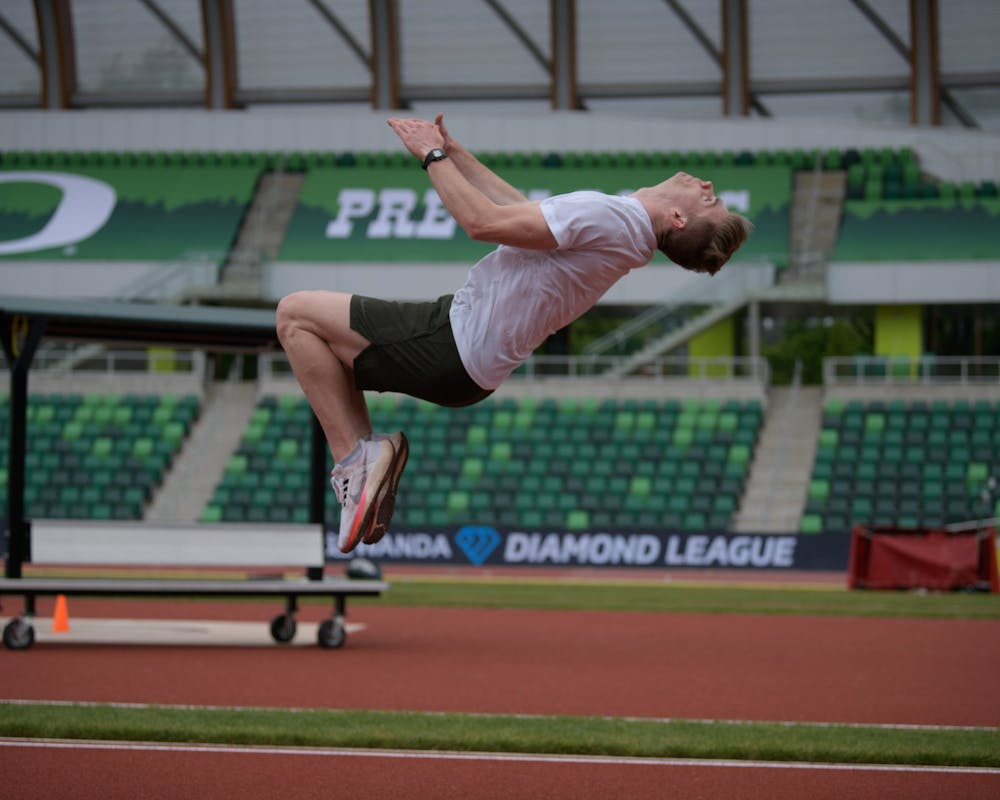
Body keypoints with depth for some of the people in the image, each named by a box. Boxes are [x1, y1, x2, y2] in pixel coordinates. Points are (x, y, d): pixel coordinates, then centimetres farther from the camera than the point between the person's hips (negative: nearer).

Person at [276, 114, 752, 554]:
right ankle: (366, 463, 11)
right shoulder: (628, 223, 5)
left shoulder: (608, 216, -26)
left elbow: (482, 221, -24)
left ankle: (355, 457, -6)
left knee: (296, 315, -4)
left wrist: (433, 156, -10)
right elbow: (521, 210, 19)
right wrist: (454, 153, 18)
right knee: (320, 336, 23)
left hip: (453, 349, -10)